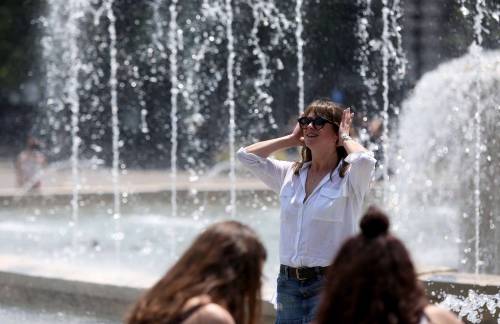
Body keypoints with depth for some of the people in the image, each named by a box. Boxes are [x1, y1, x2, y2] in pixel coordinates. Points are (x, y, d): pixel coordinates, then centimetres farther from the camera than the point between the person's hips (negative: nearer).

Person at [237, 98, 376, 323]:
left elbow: (364, 160, -26)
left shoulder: (347, 178, -4)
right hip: (288, 281, 6)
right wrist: (291, 139, 11)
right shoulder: (290, 174, 13)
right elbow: (246, 155, 12)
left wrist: (345, 137, -5)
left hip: (330, 282, -6)